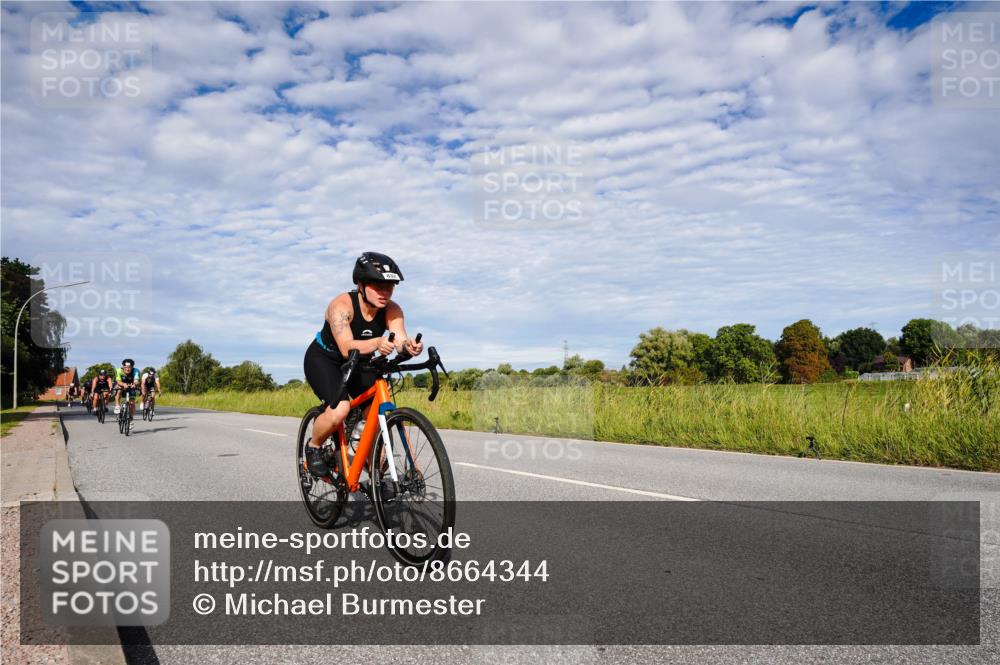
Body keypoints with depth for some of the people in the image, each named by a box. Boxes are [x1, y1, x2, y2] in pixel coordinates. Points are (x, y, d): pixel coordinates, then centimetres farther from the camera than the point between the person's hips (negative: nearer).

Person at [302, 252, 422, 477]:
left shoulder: (392, 310, -17)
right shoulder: (341, 305, -30)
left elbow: (400, 338, -33)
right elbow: (347, 348, -42)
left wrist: (409, 346, -57)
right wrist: (377, 343, -61)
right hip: (323, 359, -5)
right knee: (339, 409, -29)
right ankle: (313, 448, 1)